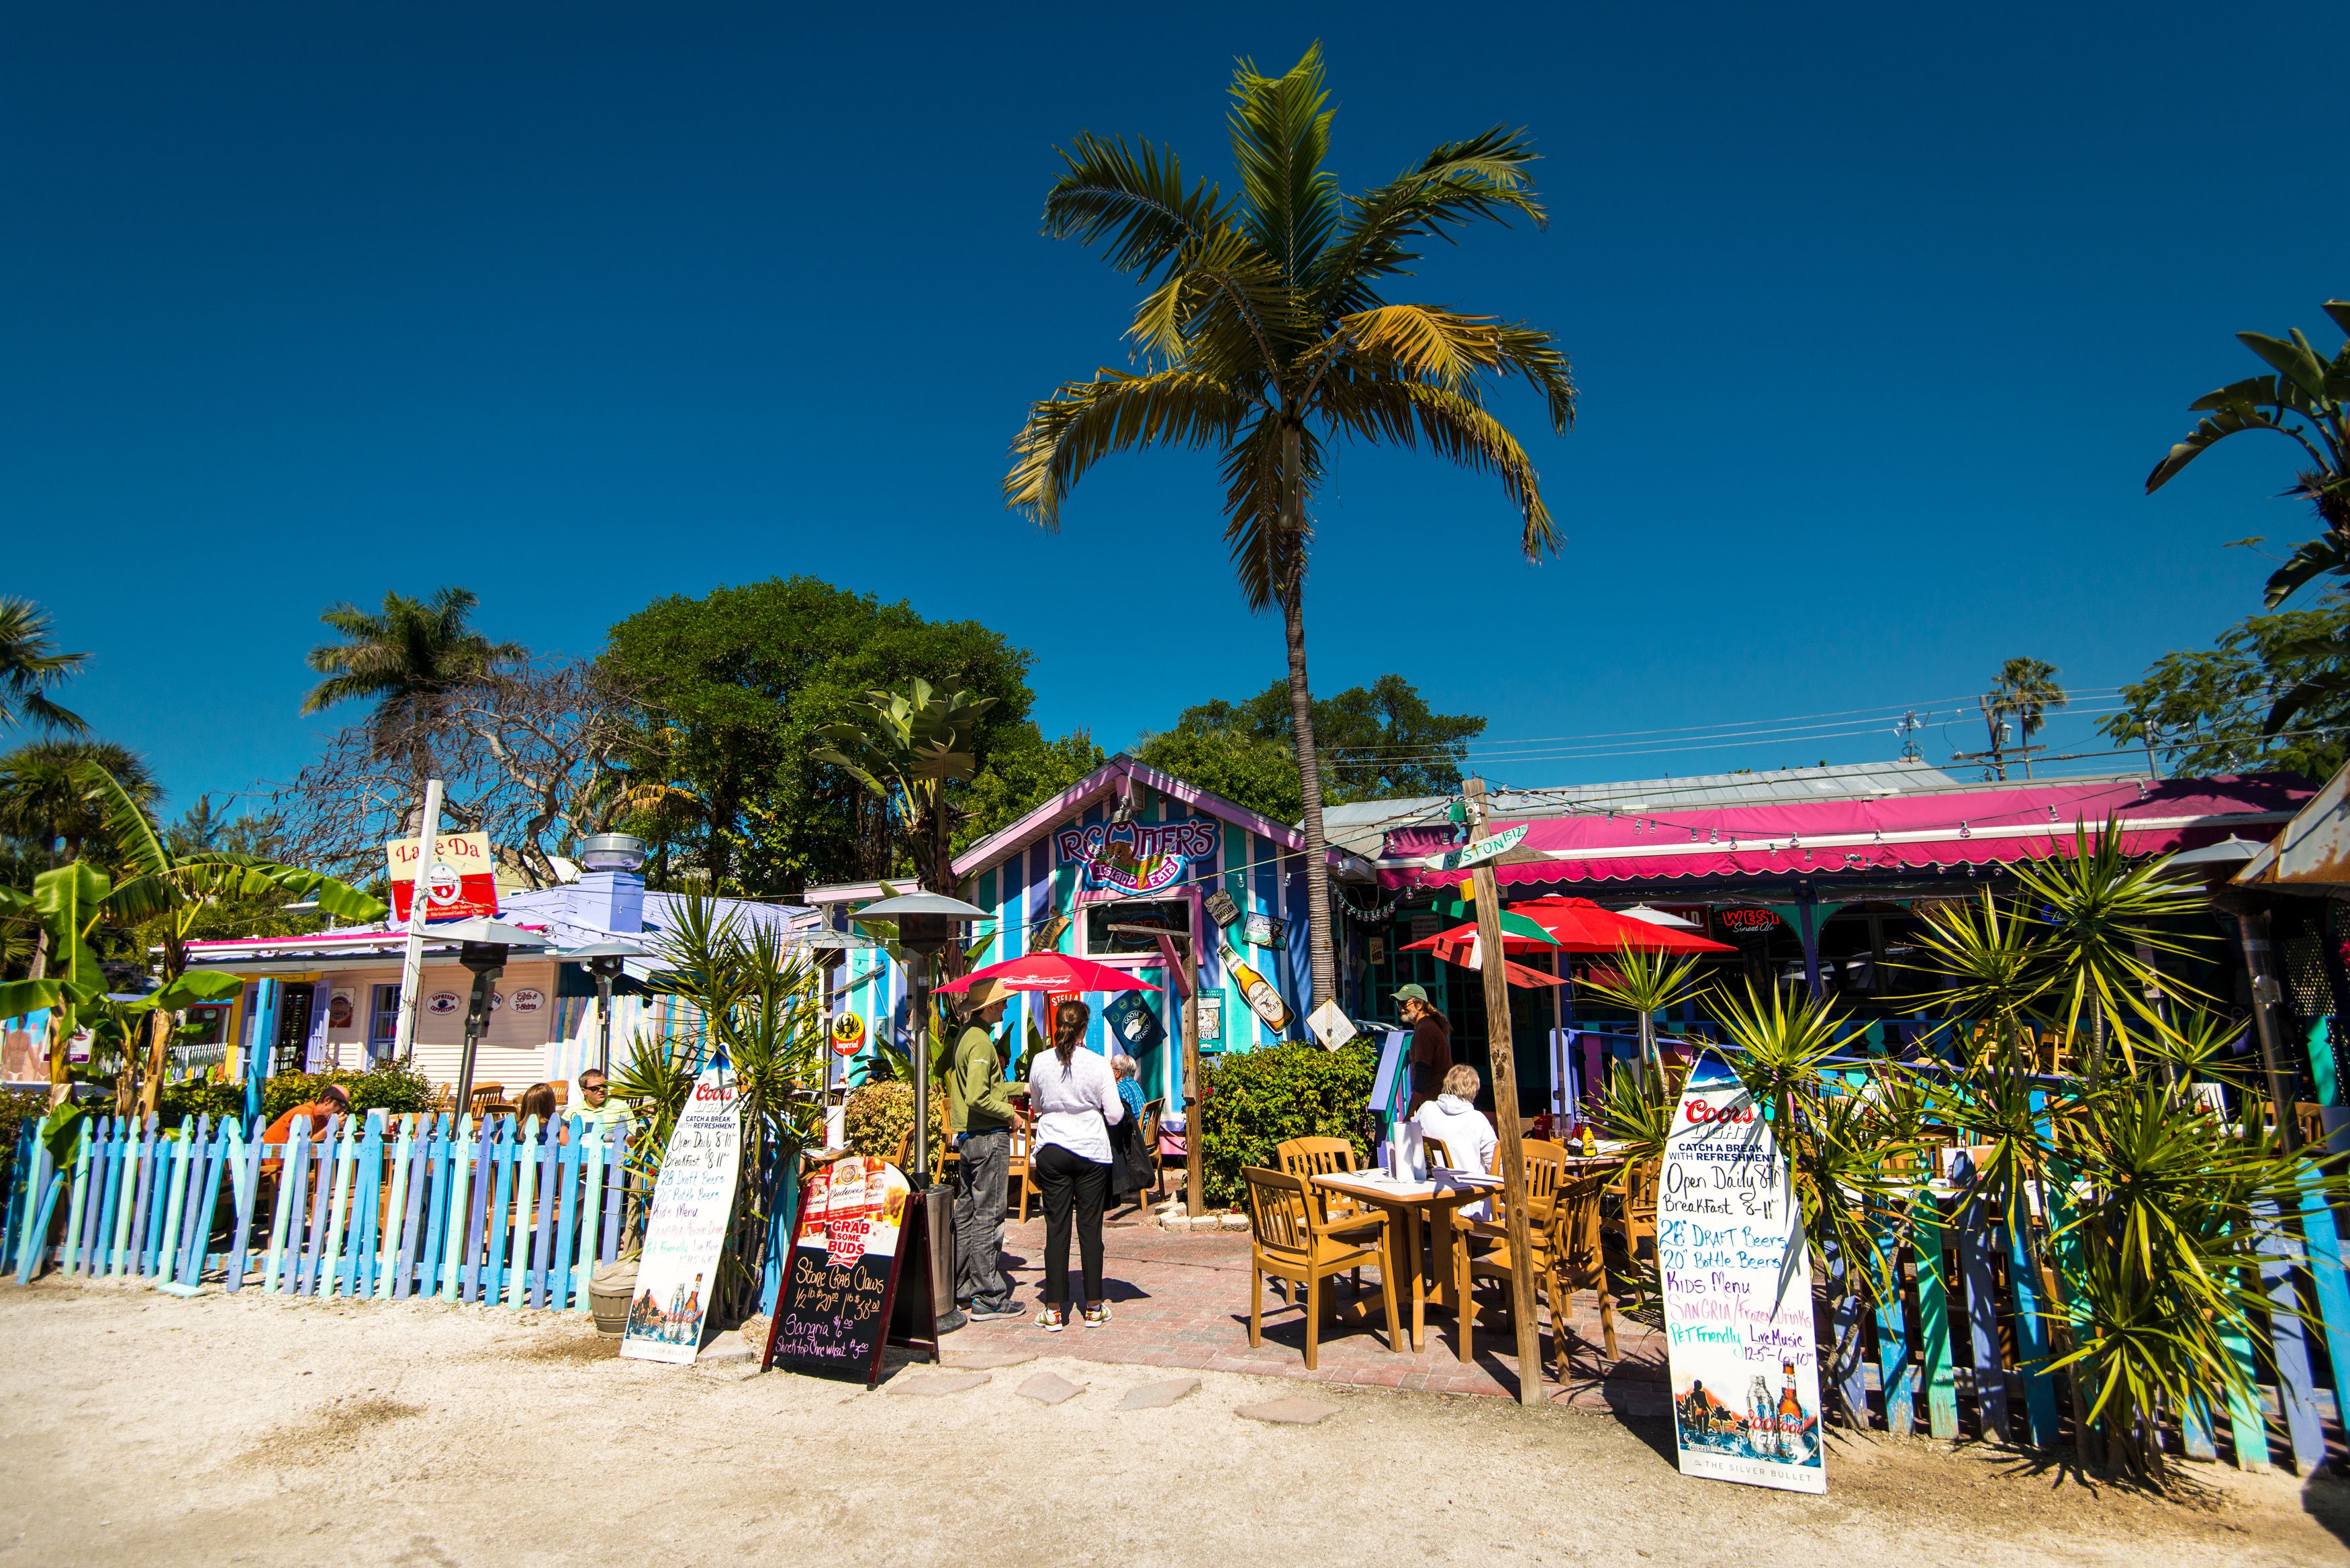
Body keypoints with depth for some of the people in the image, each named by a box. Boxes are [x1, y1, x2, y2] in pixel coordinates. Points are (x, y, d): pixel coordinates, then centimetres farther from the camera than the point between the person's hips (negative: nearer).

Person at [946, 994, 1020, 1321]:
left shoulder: (965, 1035, 13)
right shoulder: (981, 1041, -18)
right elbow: (977, 1098, -25)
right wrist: (1010, 1113, -12)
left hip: (967, 1136, 10)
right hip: (988, 1138, -10)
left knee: (966, 1214, 15)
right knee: (988, 1217, -4)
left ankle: (962, 1288, 24)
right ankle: (988, 1298, 2)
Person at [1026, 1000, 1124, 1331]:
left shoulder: (1040, 1062, -3)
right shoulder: (1098, 1065, -9)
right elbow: (1115, 1115, -5)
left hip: (1051, 1151, 1)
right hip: (1091, 1151, -1)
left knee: (1057, 1227, 5)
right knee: (1090, 1226, 7)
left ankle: (1054, 1311, 9)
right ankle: (1094, 1308, 15)